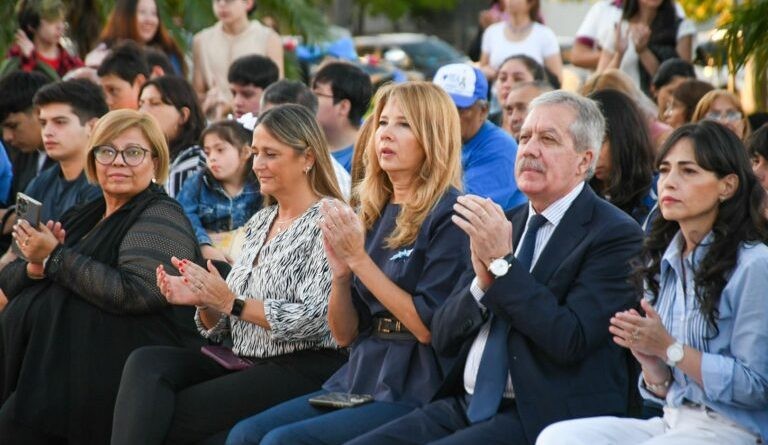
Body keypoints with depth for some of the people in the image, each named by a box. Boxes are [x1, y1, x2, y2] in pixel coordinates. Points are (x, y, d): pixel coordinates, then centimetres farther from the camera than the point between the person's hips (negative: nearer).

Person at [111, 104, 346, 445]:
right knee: (146, 363, -20)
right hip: (246, 364, 7)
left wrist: (231, 302, -15)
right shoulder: (258, 223, 19)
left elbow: (315, 320, -16)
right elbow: (224, 326, 18)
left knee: (173, 416, -23)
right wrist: (203, 302, -4)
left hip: (304, 369, -7)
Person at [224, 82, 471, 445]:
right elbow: (345, 334, 13)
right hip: (361, 379, 7)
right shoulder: (374, 214, 12)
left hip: (417, 392, -7)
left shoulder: (448, 215, -8)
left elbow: (429, 327, -15)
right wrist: (340, 274, -6)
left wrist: (360, 259, -13)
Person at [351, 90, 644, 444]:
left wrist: (503, 262, -15)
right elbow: (442, 338, 12)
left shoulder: (615, 235, -5)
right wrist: (483, 281, -7)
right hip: (466, 406, 7)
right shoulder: (504, 224, 15)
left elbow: (571, 341, -18)